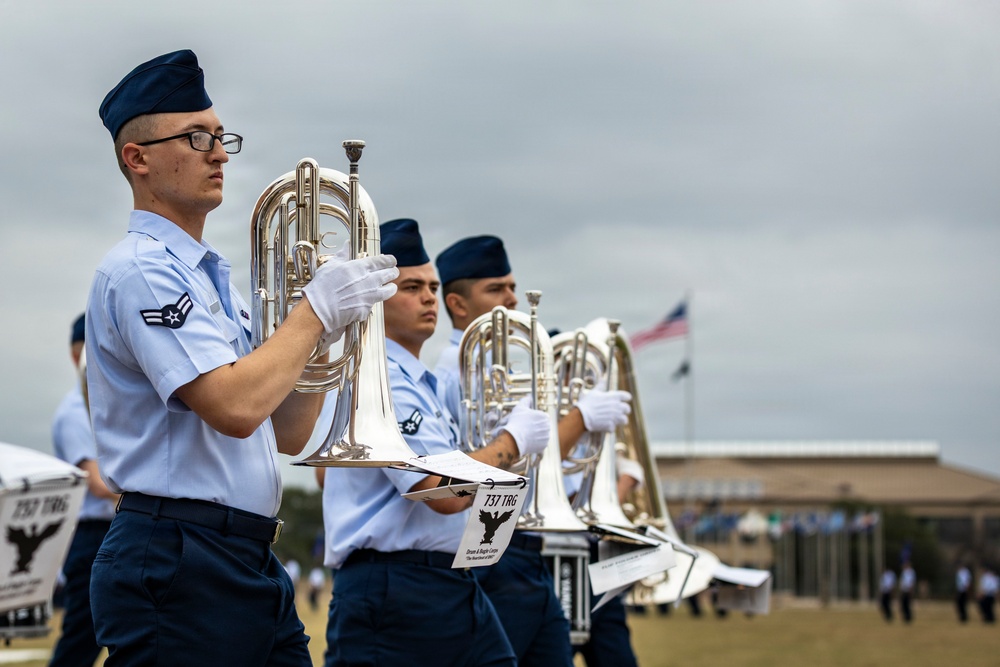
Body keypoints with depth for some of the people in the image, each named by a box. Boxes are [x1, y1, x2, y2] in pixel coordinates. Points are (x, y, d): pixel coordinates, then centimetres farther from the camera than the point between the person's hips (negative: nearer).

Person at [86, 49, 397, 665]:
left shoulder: (215, 278, 19)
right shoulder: (142, 270, -11)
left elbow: (287, 435, 19)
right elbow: (235, 407, -24)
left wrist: (325, 334, 5)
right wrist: (316, 309, -12)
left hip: (254, 564, 9)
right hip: (179, 566, -9)